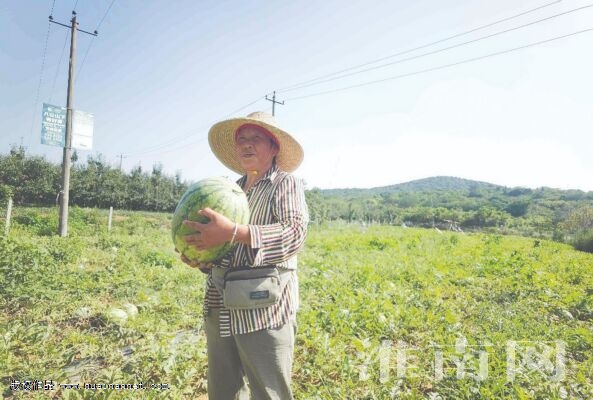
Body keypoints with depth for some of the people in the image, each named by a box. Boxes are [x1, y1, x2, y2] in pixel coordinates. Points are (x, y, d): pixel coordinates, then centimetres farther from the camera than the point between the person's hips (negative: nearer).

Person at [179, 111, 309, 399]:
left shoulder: (286, 183, -3)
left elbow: (295, 233, -20)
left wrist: (233, 232, -30)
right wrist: (201, 259, 1)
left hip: (264, 310, -6)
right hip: (220, 310, 6)